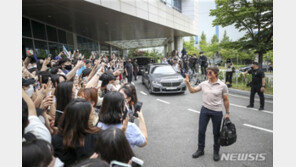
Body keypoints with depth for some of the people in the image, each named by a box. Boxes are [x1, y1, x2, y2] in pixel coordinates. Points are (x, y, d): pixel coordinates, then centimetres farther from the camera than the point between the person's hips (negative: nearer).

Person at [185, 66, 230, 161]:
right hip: (205, 110, 3)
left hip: (217, 112, -3)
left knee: (216, 133, 12)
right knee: (201, 131, 10)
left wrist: (227, 113, -1)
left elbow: (226, 100, -2)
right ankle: (200, 150, 29)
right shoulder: (204, 84, 0)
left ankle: (216, 152, 33)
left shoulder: (222, 85, -8)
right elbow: (192, 90, 8)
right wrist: (188, 83, -8)